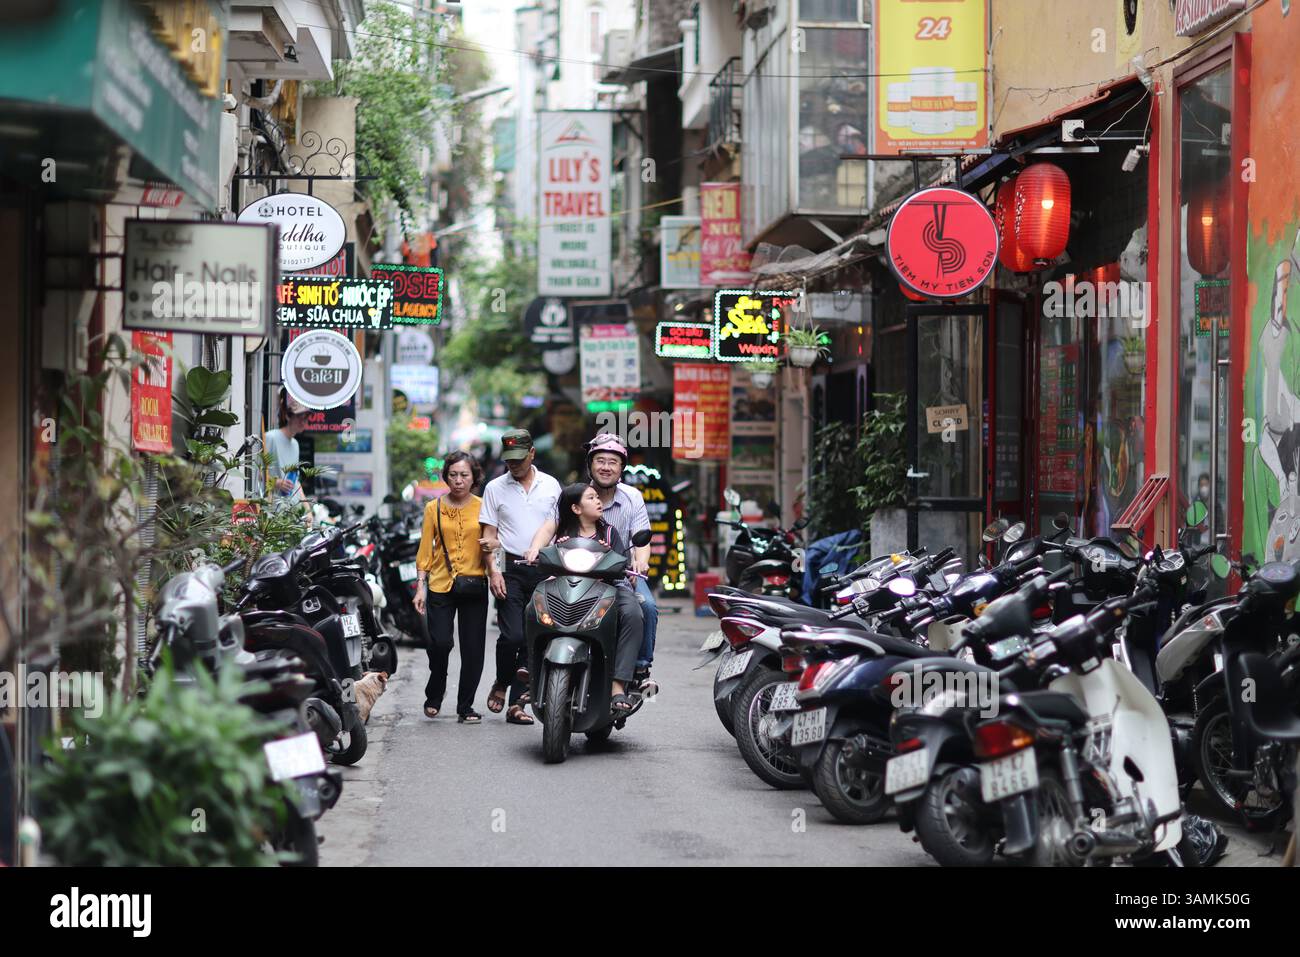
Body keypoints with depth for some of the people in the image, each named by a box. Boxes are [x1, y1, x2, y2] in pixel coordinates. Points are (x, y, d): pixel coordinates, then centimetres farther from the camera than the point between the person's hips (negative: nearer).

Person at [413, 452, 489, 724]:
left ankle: (466, 707, 10)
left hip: (474, 586, 1)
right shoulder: (434, 508, 6)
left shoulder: (483, 507, 7)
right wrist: (421, 586, 1)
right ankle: (434, 696, 13)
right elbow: (425, 550, 6)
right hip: (441, 585, -1)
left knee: (473, 649, 0)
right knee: (440, 643, -11)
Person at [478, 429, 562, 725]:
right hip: (510, 570, -2)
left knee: (533, 637, 0)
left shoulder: (551, 486, 9)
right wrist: (493, 570, -8)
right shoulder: (495, 488, 5)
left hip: (544, 571, 2)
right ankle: (501, 683, 11)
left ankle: (516, 703, 5)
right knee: (512, 635, -15)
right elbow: (489, 535, 4)